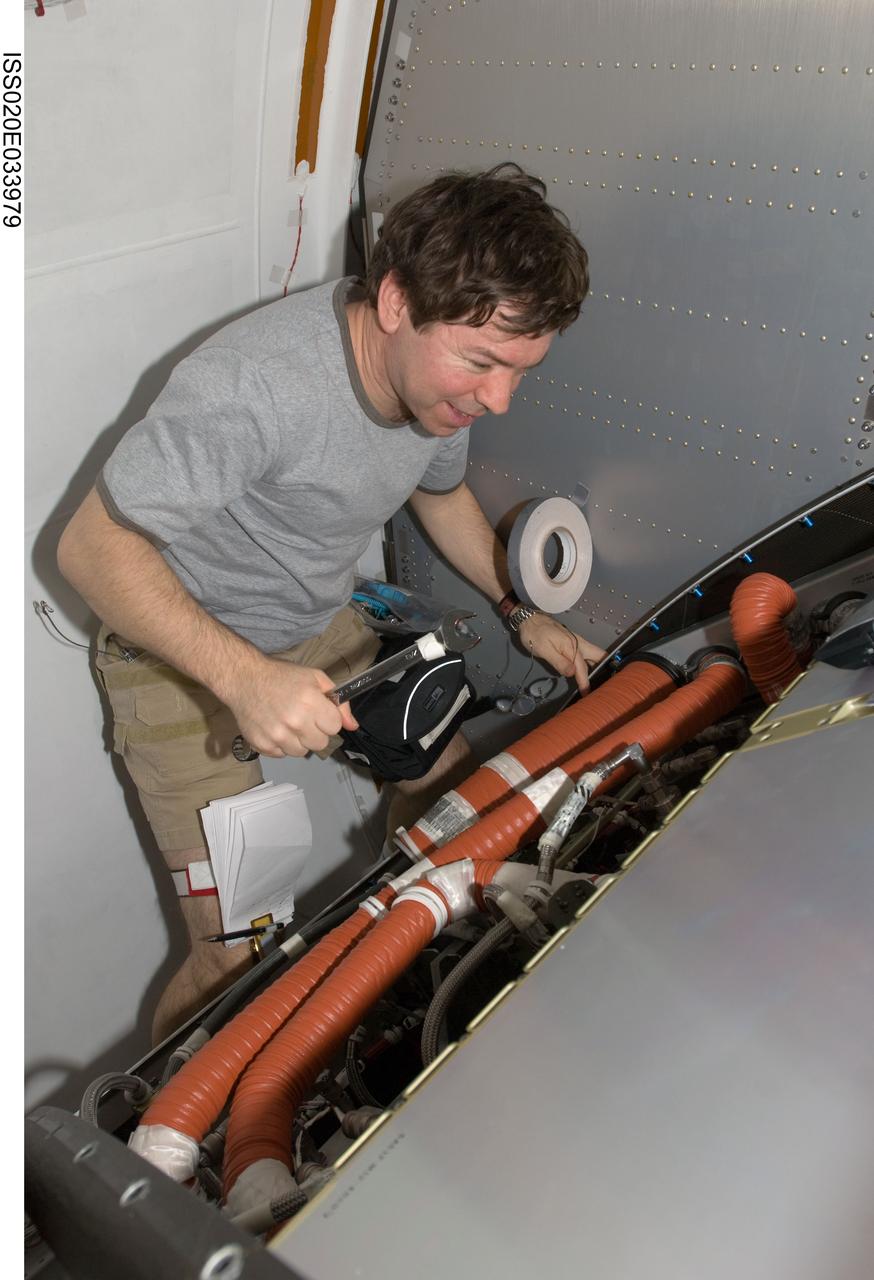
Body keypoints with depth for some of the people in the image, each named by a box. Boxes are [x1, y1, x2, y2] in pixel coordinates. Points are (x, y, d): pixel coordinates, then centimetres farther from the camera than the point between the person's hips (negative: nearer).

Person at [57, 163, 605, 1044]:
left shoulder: (443, 374, -10)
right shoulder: (254, 385, -36)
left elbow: (442, 492, 12)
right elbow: (92, 546, -30)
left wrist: (522, 614, 6)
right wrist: (244, 675, -42)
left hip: (320, 631, 7)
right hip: (182, 658, -7)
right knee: (236, 958, -10)